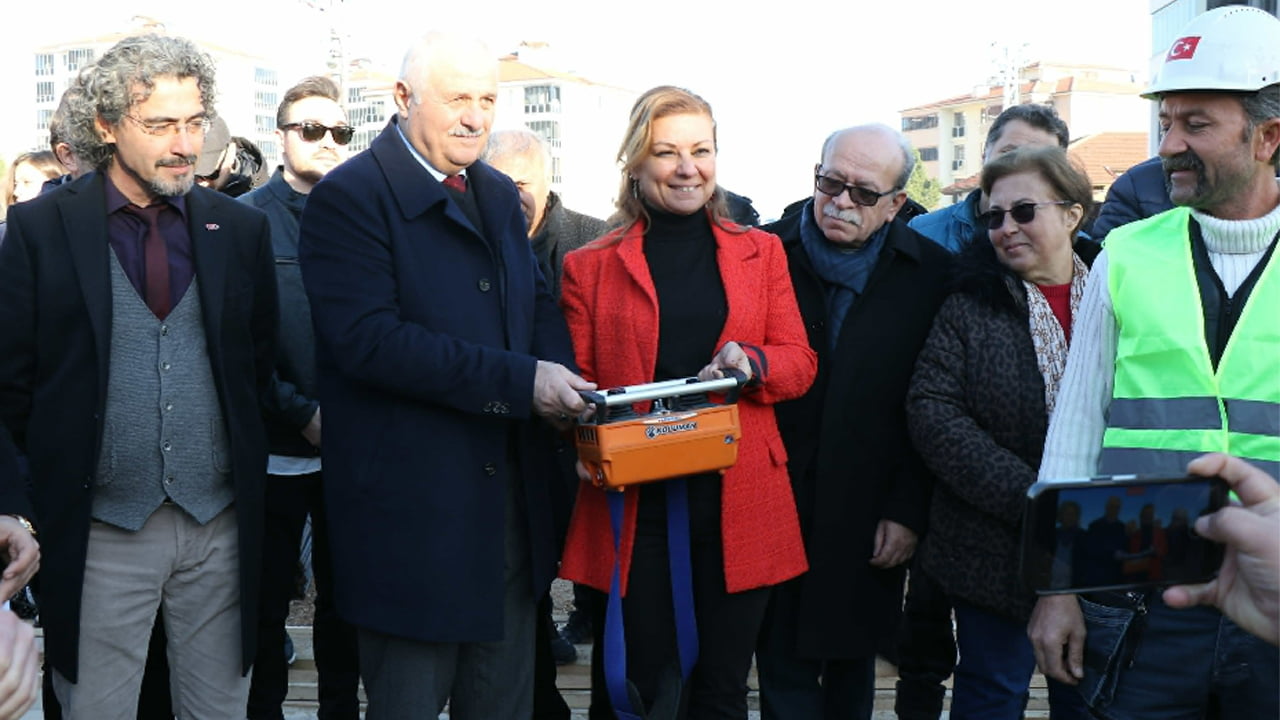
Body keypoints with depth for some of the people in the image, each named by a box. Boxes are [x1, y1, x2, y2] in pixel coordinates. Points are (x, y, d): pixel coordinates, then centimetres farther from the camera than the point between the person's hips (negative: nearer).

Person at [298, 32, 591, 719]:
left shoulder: (499, 194, 13)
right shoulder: (349, 197, -12)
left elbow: (537, 302, 17)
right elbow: (369, 339, -23)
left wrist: (560, 376, -7)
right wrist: (520, 381, -24)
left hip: (510, 499, 7)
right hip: (411, 502, -7)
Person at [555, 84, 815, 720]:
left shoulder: (760, 253, 11)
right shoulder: (590, 267, 5)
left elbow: (800, 363, 8)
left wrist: (752, 362, -13)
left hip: (738, 507, 2)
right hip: (633, 507, -1)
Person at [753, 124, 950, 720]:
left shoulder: (931, 273, -1)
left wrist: (908, 510, -5)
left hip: (871, 520, 1)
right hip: (776, 507, 0)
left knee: (854, 666, 16)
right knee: (784, 667, 3)